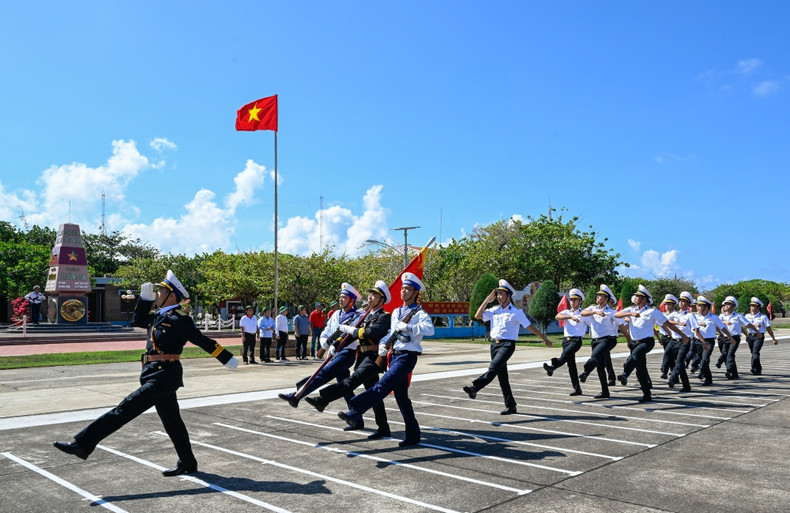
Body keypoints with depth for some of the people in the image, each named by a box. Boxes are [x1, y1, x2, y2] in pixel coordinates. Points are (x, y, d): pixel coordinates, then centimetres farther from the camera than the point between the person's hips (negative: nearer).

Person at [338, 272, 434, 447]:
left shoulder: (419, 313, -6)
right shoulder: (396, 312, 18)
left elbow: (429, 329, -26)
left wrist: (407, 327, -25)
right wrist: (383, 345, 8)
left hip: (407, 356, -8)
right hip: (394, 355, 8)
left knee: (382, 385, -21)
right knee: (401, 396, 8)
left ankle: (354, 413, -27)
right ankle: (413, 435, 16)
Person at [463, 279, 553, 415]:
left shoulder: (516, 312, -2)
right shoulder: (494, 310, 12)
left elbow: (529, 326, 1)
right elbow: (478, 316, 7)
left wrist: (544, 338, 3)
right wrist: (487, 300, 4)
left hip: (507, 344, -6)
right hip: (494, 344, 6)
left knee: (493, 367, -27)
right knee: (502, 376, 8)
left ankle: (474, 388, -43)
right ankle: (510, 406, 15)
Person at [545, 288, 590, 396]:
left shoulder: (583, 314, 6)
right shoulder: (567, 312, 16)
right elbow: (557, 316, -5)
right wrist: (571, 317, -20)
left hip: (576, 340, -5)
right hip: (566, 339, 5)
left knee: (565, 354, -32)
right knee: (571, 364, 4)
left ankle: (553, 367, -58)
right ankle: (577, 389, 10)